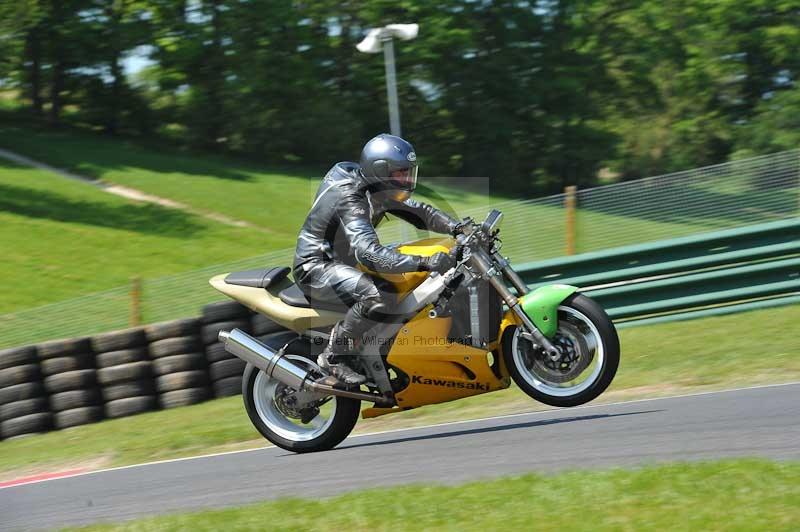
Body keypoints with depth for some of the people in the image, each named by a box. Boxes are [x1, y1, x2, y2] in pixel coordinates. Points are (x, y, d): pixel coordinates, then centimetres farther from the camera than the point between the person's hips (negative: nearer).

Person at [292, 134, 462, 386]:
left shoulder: (375, 190, 3)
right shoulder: (349, 199, -28)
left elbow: (418, 211, 8)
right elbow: (369, 253, -41)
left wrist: (458, 228, -11)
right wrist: (424, 263, -49)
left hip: (338, 262, 10)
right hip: (316, 268, -10)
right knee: (379, 294, -34)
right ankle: (335, 356, -21)